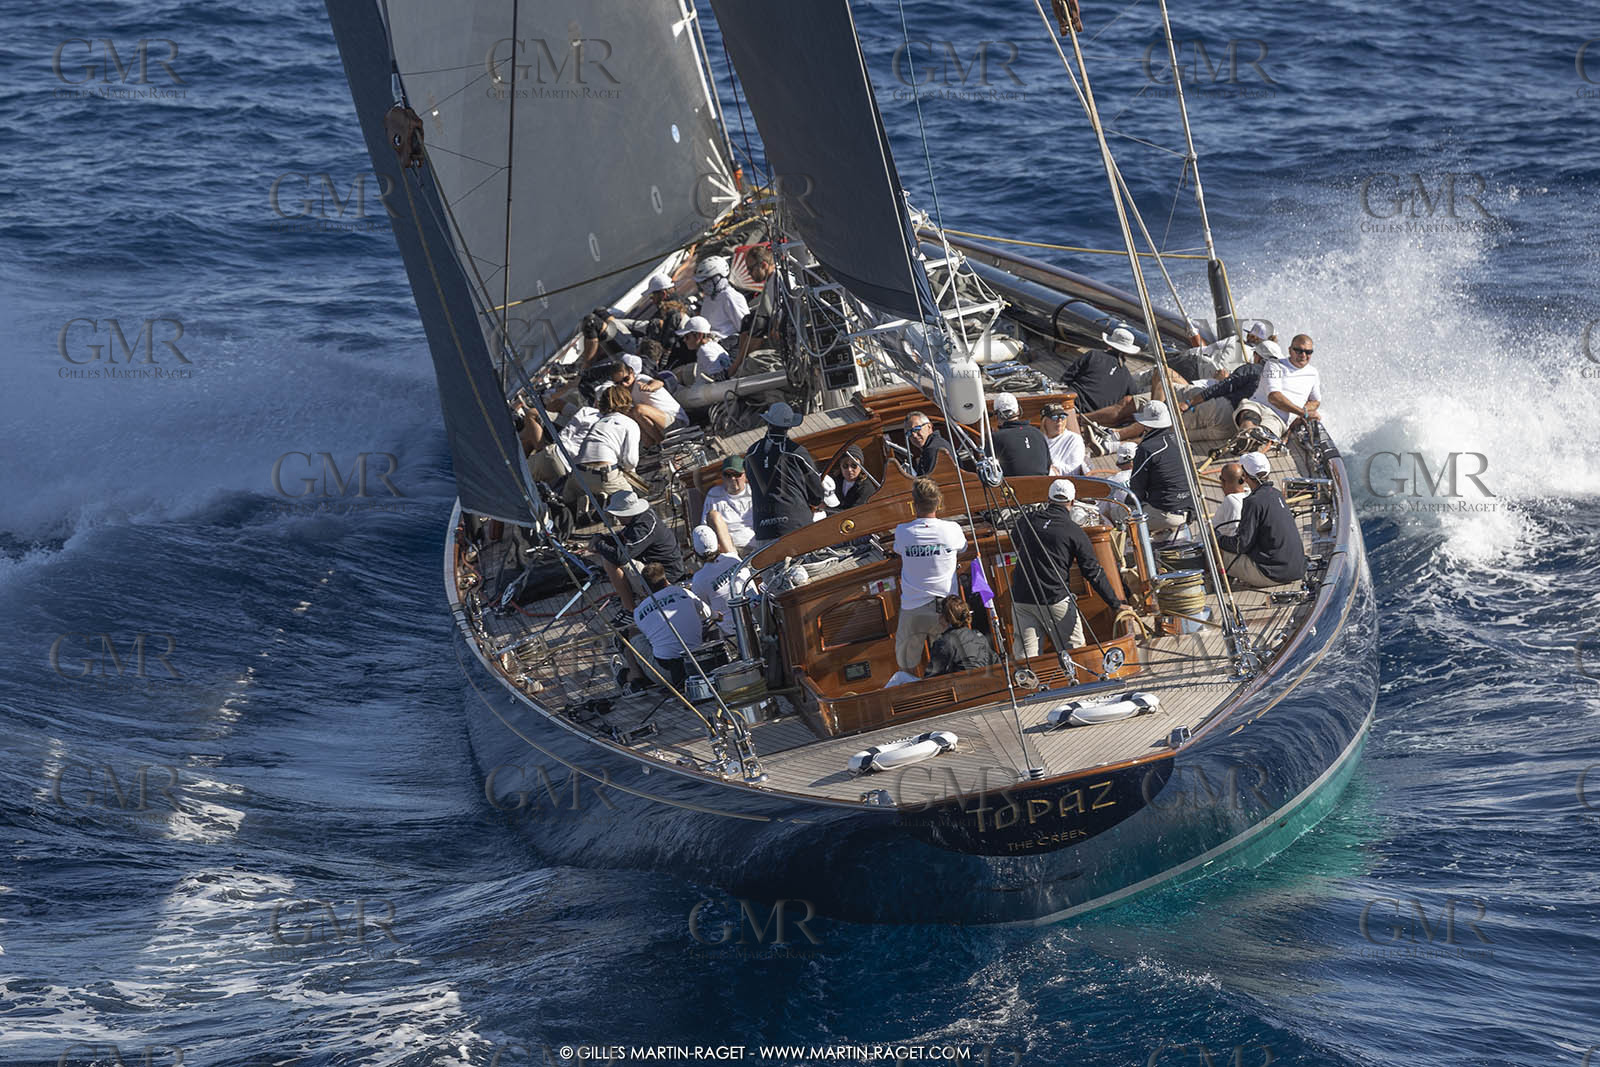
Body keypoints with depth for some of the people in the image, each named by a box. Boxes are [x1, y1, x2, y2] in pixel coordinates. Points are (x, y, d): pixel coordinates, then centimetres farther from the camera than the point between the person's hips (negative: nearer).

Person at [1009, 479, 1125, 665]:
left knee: (1025, 654, 5)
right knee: (1074, 653, 7)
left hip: (1020, 599, 4)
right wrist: (1116, 604, 5)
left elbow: (1015, 541, 30)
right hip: (1055, 601, -4)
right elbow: (1094, 573, -2)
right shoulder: (1075, 532, -4)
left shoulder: (1026, 521, 7)